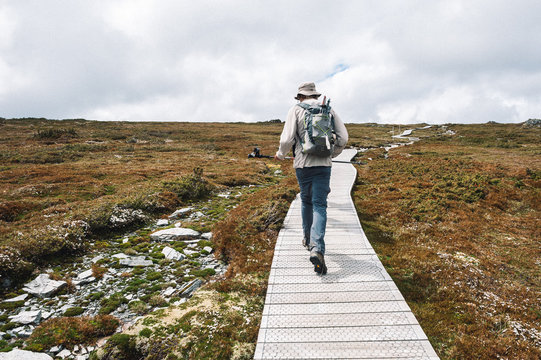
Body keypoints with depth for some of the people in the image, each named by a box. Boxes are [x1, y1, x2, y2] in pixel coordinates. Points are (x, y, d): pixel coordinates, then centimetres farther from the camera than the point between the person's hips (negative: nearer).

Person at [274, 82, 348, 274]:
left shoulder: (296, 109, 2)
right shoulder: (328, 109, 9)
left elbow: (287, 139, -8)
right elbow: (343, 138, 6)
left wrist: (281, 154, 12)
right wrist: (332, 154, 23)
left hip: (302, 164, 0)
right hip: (323, 164, 1)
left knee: (306, 200, 19)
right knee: (319, 206, -1)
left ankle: (308, 239, 34)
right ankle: (317, 249, -16)